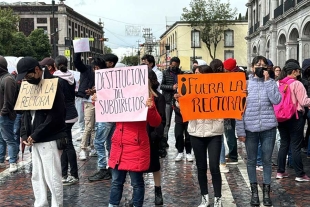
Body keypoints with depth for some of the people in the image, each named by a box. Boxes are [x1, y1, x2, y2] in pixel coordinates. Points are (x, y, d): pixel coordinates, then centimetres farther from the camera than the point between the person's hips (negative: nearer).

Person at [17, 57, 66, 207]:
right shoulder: (30, 85, 12)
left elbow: (55, 116, -19)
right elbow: (26, 111, 16)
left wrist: (35, 135, -15)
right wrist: (24, 134, 3)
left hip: (49, 139, -8)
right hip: (34, 139, 8)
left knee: (52, 177, -3)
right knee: (37, 176, 14)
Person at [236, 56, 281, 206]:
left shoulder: (271, 82, 3)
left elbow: (276, 100, -15)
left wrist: (267, 81, -12)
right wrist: (240, 130, -6)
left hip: (268, 128, 0)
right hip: (250, 129, 0)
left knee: (267, 160, 9)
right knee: (252, 161, 10)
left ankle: (266, 192, 20)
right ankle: (254, 191, 22)